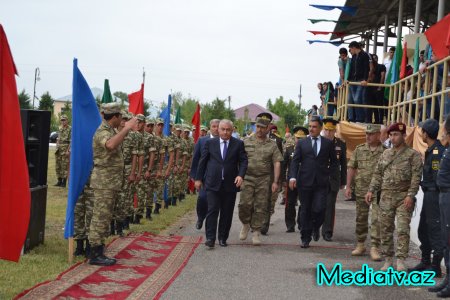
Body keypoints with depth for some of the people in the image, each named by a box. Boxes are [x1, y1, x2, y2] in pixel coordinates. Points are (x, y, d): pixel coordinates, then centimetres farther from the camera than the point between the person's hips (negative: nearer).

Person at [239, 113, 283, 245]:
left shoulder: (272, 145, 6)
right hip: (247, 178, 0)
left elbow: (277, 164, 2)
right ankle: (245, 224, 15)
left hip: (264, 180, 0)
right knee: (245, 204, -11)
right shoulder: (246, 142, 7)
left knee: (260, 207, 1)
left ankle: (256, 232, 10)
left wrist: (275, 182, -6)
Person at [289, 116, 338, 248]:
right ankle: (305, 238, 14)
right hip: (305, 182, 1)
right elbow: (295, 161, 1)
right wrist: (292, 177, -12)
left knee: (319, 209, -11)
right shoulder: (302, 143, 7)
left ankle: (315, 227, 20)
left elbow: (334, 162, 15)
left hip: (321, 183, 0)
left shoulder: (328, 143, 8)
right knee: (305, 211, 5)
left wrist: (328, 172, 0)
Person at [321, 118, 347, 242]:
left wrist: (343, 181, 7)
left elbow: (343, 164, 8)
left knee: (330, 206, -3)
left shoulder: (341, 144, 3)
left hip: (333, 180, 0)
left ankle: (327, 232, 2)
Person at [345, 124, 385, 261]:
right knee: (361, 218, 12)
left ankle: (375, 248, -3)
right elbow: (351, 168, 8)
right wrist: (348, 186, 4)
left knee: (377, 219, -8)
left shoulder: (385, 152, -2)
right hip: (361, 189, 3)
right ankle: (360, 245, 23)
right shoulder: (359, 150, 6)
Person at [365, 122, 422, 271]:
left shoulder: (413, 154, -2)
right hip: (386, 196, 5)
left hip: (404, 198, -5)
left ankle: (401, 261, -6)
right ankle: (387, 260, 15)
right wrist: (371, 191, 6)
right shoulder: (386, 154, 14)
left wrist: (410, 195, -17)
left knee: (403, 229, -9)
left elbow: (416, 177, -8)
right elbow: (377, 174, 16)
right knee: (385, 229, 6)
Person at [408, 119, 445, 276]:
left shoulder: (438, 151, -18)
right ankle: (425, 263, 27)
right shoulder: (430, 150, 14)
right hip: (428, 194, 10)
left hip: (434, 195, -10)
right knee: (423, 230, 17)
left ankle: (436, 267, 2)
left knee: (435, 231, -4)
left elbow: (439, 177, -22)